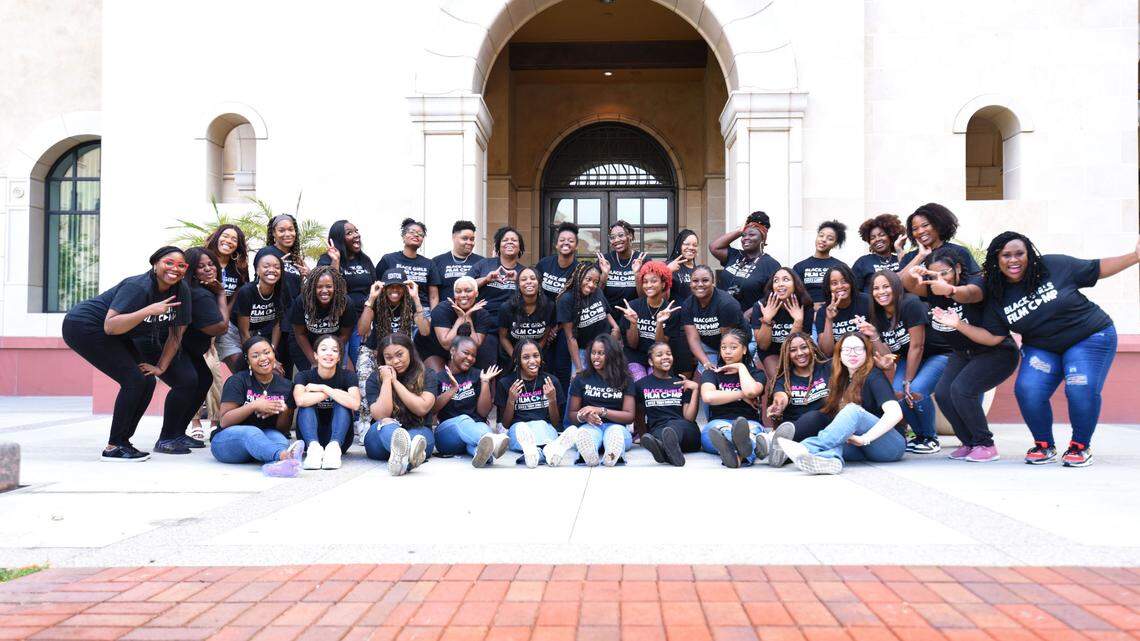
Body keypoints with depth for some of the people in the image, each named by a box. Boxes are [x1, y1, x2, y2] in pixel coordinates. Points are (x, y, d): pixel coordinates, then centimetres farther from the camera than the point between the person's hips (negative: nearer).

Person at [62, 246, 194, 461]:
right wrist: (149, 310, -43)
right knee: (134, 380, -17)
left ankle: (123, 441, 10)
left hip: (116, 337, 8)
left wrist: (161, 366, -1)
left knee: (147, 382, -1)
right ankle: (113, 447, -9)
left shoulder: (181, 292, -6)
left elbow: (176, 334, 3)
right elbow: (110, 326, -36)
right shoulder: (138, 287, -28)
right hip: (83, 327, -8)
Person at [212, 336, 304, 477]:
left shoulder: (285, 386, 7)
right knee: (252, 433, -37)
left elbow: (283, 430, 7)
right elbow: (224, 422, -11)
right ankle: (284, 455, -69)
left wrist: (284, 411, -15)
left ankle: (276, 465, -68)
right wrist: (254, 406, -22)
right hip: (227, 440, -3)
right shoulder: (237, 381, -3)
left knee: (279, 437, -31)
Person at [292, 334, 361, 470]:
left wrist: (323, 388, -21)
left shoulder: (348, 376, -5)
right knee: (307, 405, -23)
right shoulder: (303, 376, -4)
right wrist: (332, 393, -20)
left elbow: (355, 404, -27)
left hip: (340, 438, 0)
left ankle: (334, 447, -43)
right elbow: (300, 400, -29)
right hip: (310, 437, 0)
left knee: (341, 403, -23)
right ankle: (314, 446, -45)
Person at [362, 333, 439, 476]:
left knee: (421, 433, -35)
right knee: (387, 424, -34)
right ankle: (410, 457, -72)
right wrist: (387, 380, -9)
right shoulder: (374, 379, 4)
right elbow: (381, 416, -10)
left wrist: (395, 381, -8)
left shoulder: (427, 376, 5)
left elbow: (422, 409, -12)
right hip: (380, 438, 0)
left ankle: (401, 456, -74)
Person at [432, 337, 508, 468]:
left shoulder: (477, 375, 15)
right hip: (446, 430, -2)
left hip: (476, 427, 2)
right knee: (463, 419, -35)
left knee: (483, 427, -34)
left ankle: (483, 451, -71)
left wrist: (485, 382, -2)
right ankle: (493, 442, -69)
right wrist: (453, 389, -11)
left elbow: (483, 412, 6)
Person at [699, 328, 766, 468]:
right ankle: (744, 449, -75)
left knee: (751, 428, -37)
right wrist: (742, 395, -4)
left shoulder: (756, 374, 18)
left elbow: (751, 391, -9)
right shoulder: (710, 373, 18)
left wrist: (741, 367, 7)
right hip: (718, 423, 0)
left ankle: (739, 455, -76)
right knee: (722, 427, -37)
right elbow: (708, 397, -7)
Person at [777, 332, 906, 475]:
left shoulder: (873, 377, -6)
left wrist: (864, 438, -27)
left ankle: (807, 448, -47)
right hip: (862, 450, 6)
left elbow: (895, 413, -21)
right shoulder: (843, 380, 15)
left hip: (892, 446, -6)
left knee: (854, 410, -29)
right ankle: (830, 458, -58)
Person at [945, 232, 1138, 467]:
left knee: (1081, 390, -24)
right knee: (1027, 391, -20)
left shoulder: (1055, 266, -11)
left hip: (1090, 338, -3)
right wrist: (959, 325, -15)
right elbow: (992, 336, -3)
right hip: (1042, 349, 3)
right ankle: (1044, 445, 4)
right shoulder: (997, 297, -3)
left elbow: (1098, 269, -1)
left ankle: (1080, 446, 3)